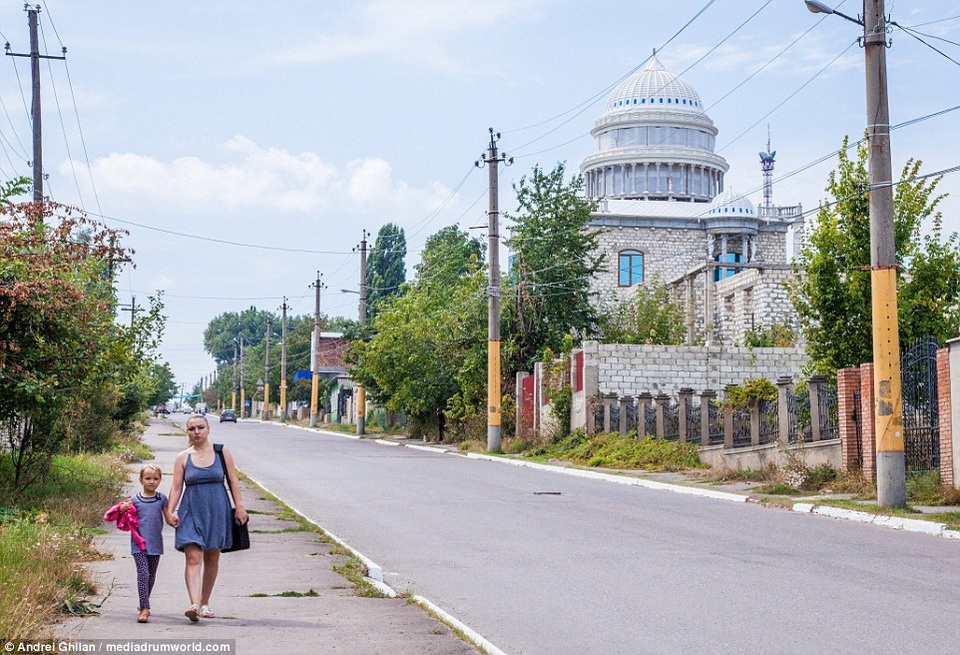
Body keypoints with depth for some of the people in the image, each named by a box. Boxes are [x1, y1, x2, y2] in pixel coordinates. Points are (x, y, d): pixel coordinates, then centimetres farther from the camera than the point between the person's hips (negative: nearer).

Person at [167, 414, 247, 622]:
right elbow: (176, 487, 2)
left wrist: (239, 507, -2)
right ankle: (194, 604, -26)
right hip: (191, 513, -1)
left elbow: (233, 481, 5)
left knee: (212, 559, 10)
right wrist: (171, 511, -9)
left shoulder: (222, 453, 4)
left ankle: (205, 603, 24)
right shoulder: (182, 458, 4)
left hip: (217, 511, 1)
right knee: (193, 558, -15)